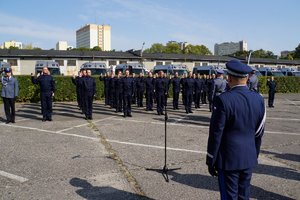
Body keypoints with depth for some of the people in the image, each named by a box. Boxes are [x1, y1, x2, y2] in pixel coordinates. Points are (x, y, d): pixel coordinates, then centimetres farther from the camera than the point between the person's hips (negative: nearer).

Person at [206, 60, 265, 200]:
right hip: (249, 158, 5)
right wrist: (255, 155, 18)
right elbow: (259, 133, 6)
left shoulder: (223, 99, -19)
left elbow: (216, 134, -15)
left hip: (228, 159, -5)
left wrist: (211, 161, -5)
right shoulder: (258, 99, -1)